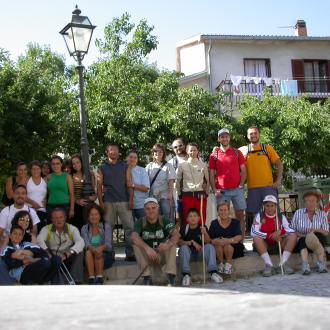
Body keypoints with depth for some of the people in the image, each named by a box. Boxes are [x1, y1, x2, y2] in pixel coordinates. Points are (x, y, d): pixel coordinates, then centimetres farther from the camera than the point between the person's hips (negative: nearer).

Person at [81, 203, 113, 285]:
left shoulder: (106, 227, 1)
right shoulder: (84, 228, 5)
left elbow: (108, 244, -13)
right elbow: (86, 244, -12)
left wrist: (101, 248, -37)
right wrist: (93, 249, -36)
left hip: (105, 257, -1)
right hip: (90, 258, 1)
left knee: (99, 254, -32)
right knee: (88, 252, -31)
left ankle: (99, 278, -34)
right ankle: (91, 278, -37)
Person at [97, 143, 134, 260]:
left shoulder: (125, 166, 11)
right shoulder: (102, 168, 10)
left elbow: (129, 184, 6)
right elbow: (99, 186, 6)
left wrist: (131, 200, -4)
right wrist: (101, 202, -4)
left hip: (124, 201, 0)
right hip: (108, 202, 0)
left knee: (129, 227, -6)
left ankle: (130, 253, -2)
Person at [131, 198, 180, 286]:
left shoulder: (164, 221, -9)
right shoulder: (140, 222, -8)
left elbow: (176, 234, -25)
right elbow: (134, 237, -28)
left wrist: (168, 244, -48)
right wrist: (147, 248, -45)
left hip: (163, 255, 0)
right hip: (147, 257, 1)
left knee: (172, 242, -24)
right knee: (136, 244, -24)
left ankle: (171, 275, -27)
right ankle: (147, 277, -24)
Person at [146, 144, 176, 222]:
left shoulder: (168, 166, 3)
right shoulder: (149, 166, 11)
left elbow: (171, 182, -3)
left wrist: (170, 194, -13)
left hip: (165, 197, -3)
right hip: (152, 197, 3)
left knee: (168, 219, -7)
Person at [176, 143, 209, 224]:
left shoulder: (203, 165, 6)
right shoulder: (182, 165, 4)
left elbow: (207, 181, 13)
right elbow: (177, 181, 9)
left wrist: (206, 193, 7)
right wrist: (179, 194, 7)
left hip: (201, 195, 1)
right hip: (187, 195, 0)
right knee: (187, 219, 0)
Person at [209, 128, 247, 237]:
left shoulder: (237, 152, 9)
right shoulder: (214, 155, 8)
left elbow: (243, 170, 8)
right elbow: (211, 174, 7)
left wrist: (241, 185, -4)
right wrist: (214, 190, -3)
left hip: (237, 190, 1)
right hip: (222, 191, 0)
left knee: (240, 215, 1)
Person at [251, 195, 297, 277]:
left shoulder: (281, 216, 4)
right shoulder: (259, 216, -2)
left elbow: (290, 230, -7)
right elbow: (253, 232, -17)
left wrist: (281, 232, -29)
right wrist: (271, 236, -24)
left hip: (279, 243, 2)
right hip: (265, 244, -2)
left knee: (293, 236, -19)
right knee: (256, 238, -32)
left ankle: (283, 263, -24)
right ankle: (269, 265, -30)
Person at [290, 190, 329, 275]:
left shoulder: (322, 214, 7)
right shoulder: (298, 213, 6)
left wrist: (315, 230, -19)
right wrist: (301, 235, -14)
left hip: (318, 241, 0)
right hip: (301, 242, 0)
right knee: (303, 240, -34)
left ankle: (321, 263, -44)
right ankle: (305, 265, -52)